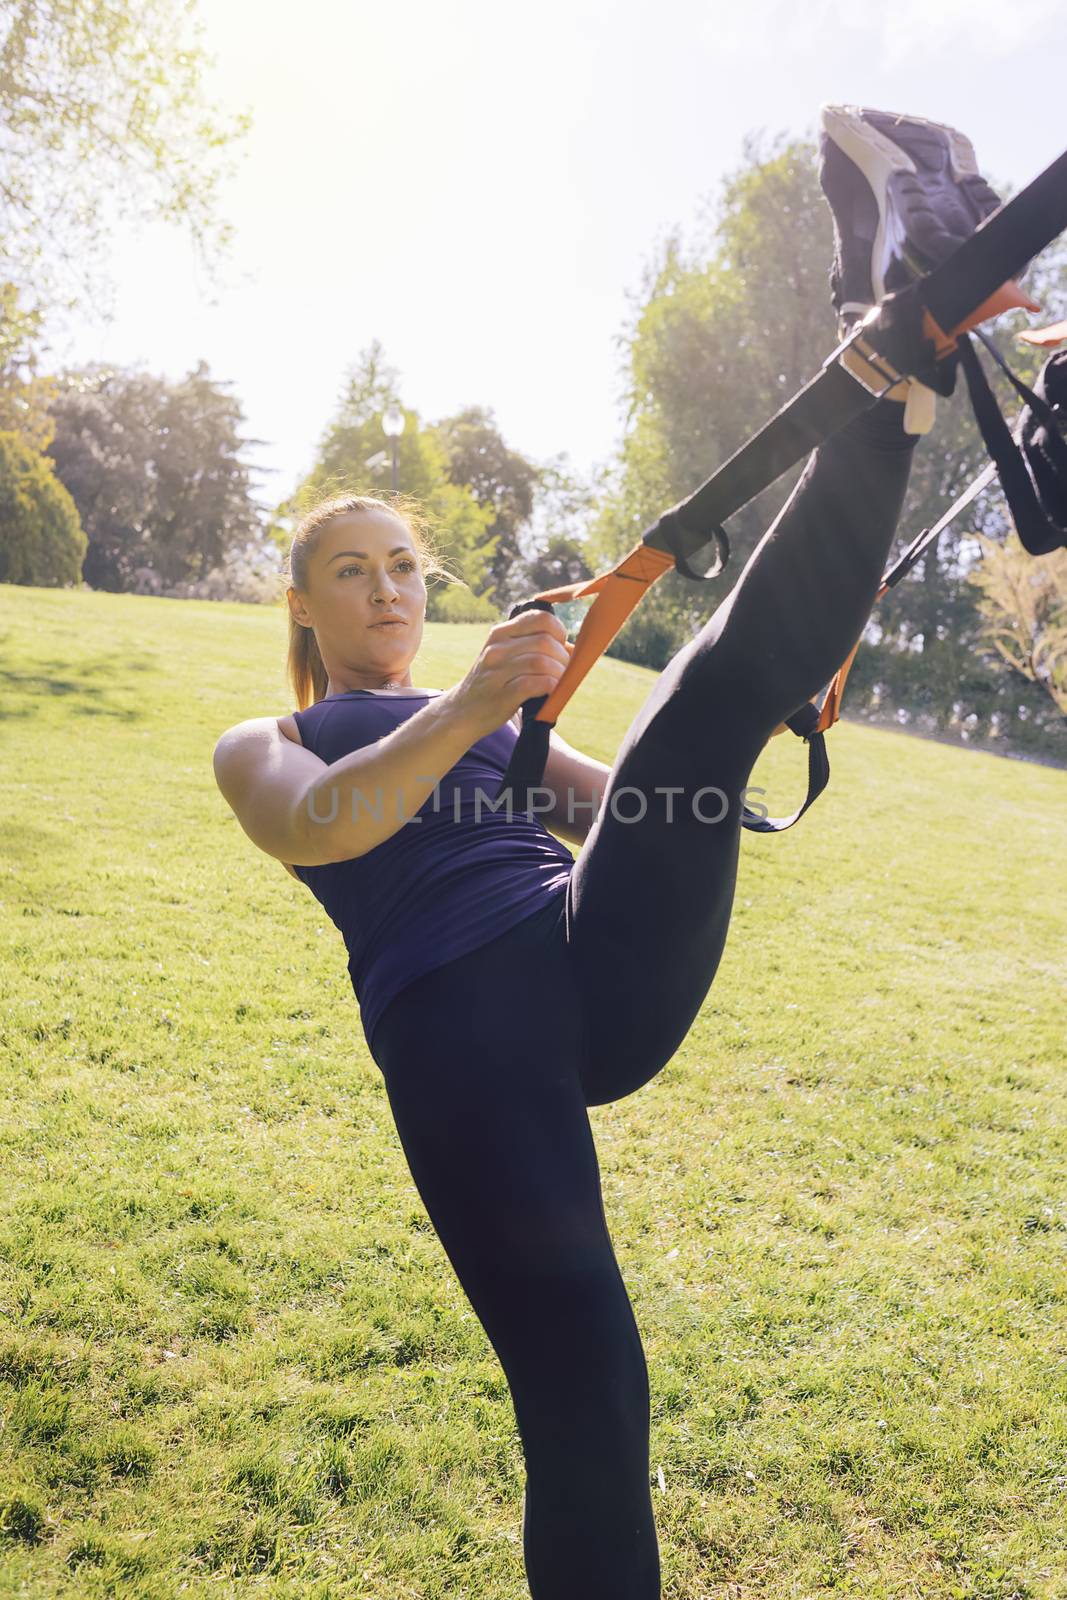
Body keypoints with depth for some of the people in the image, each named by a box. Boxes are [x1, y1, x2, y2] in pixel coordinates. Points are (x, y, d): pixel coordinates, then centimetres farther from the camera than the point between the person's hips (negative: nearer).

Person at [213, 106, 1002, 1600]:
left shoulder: (495, 719, 31)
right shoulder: (262, 744, 19)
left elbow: (631, 811, 20)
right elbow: (317, 826, -7)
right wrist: (467, 711, -23)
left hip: (614, 964, 3)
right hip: (456, 1017, -3)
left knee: (714, 690, -18)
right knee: (580, 1390, -8)